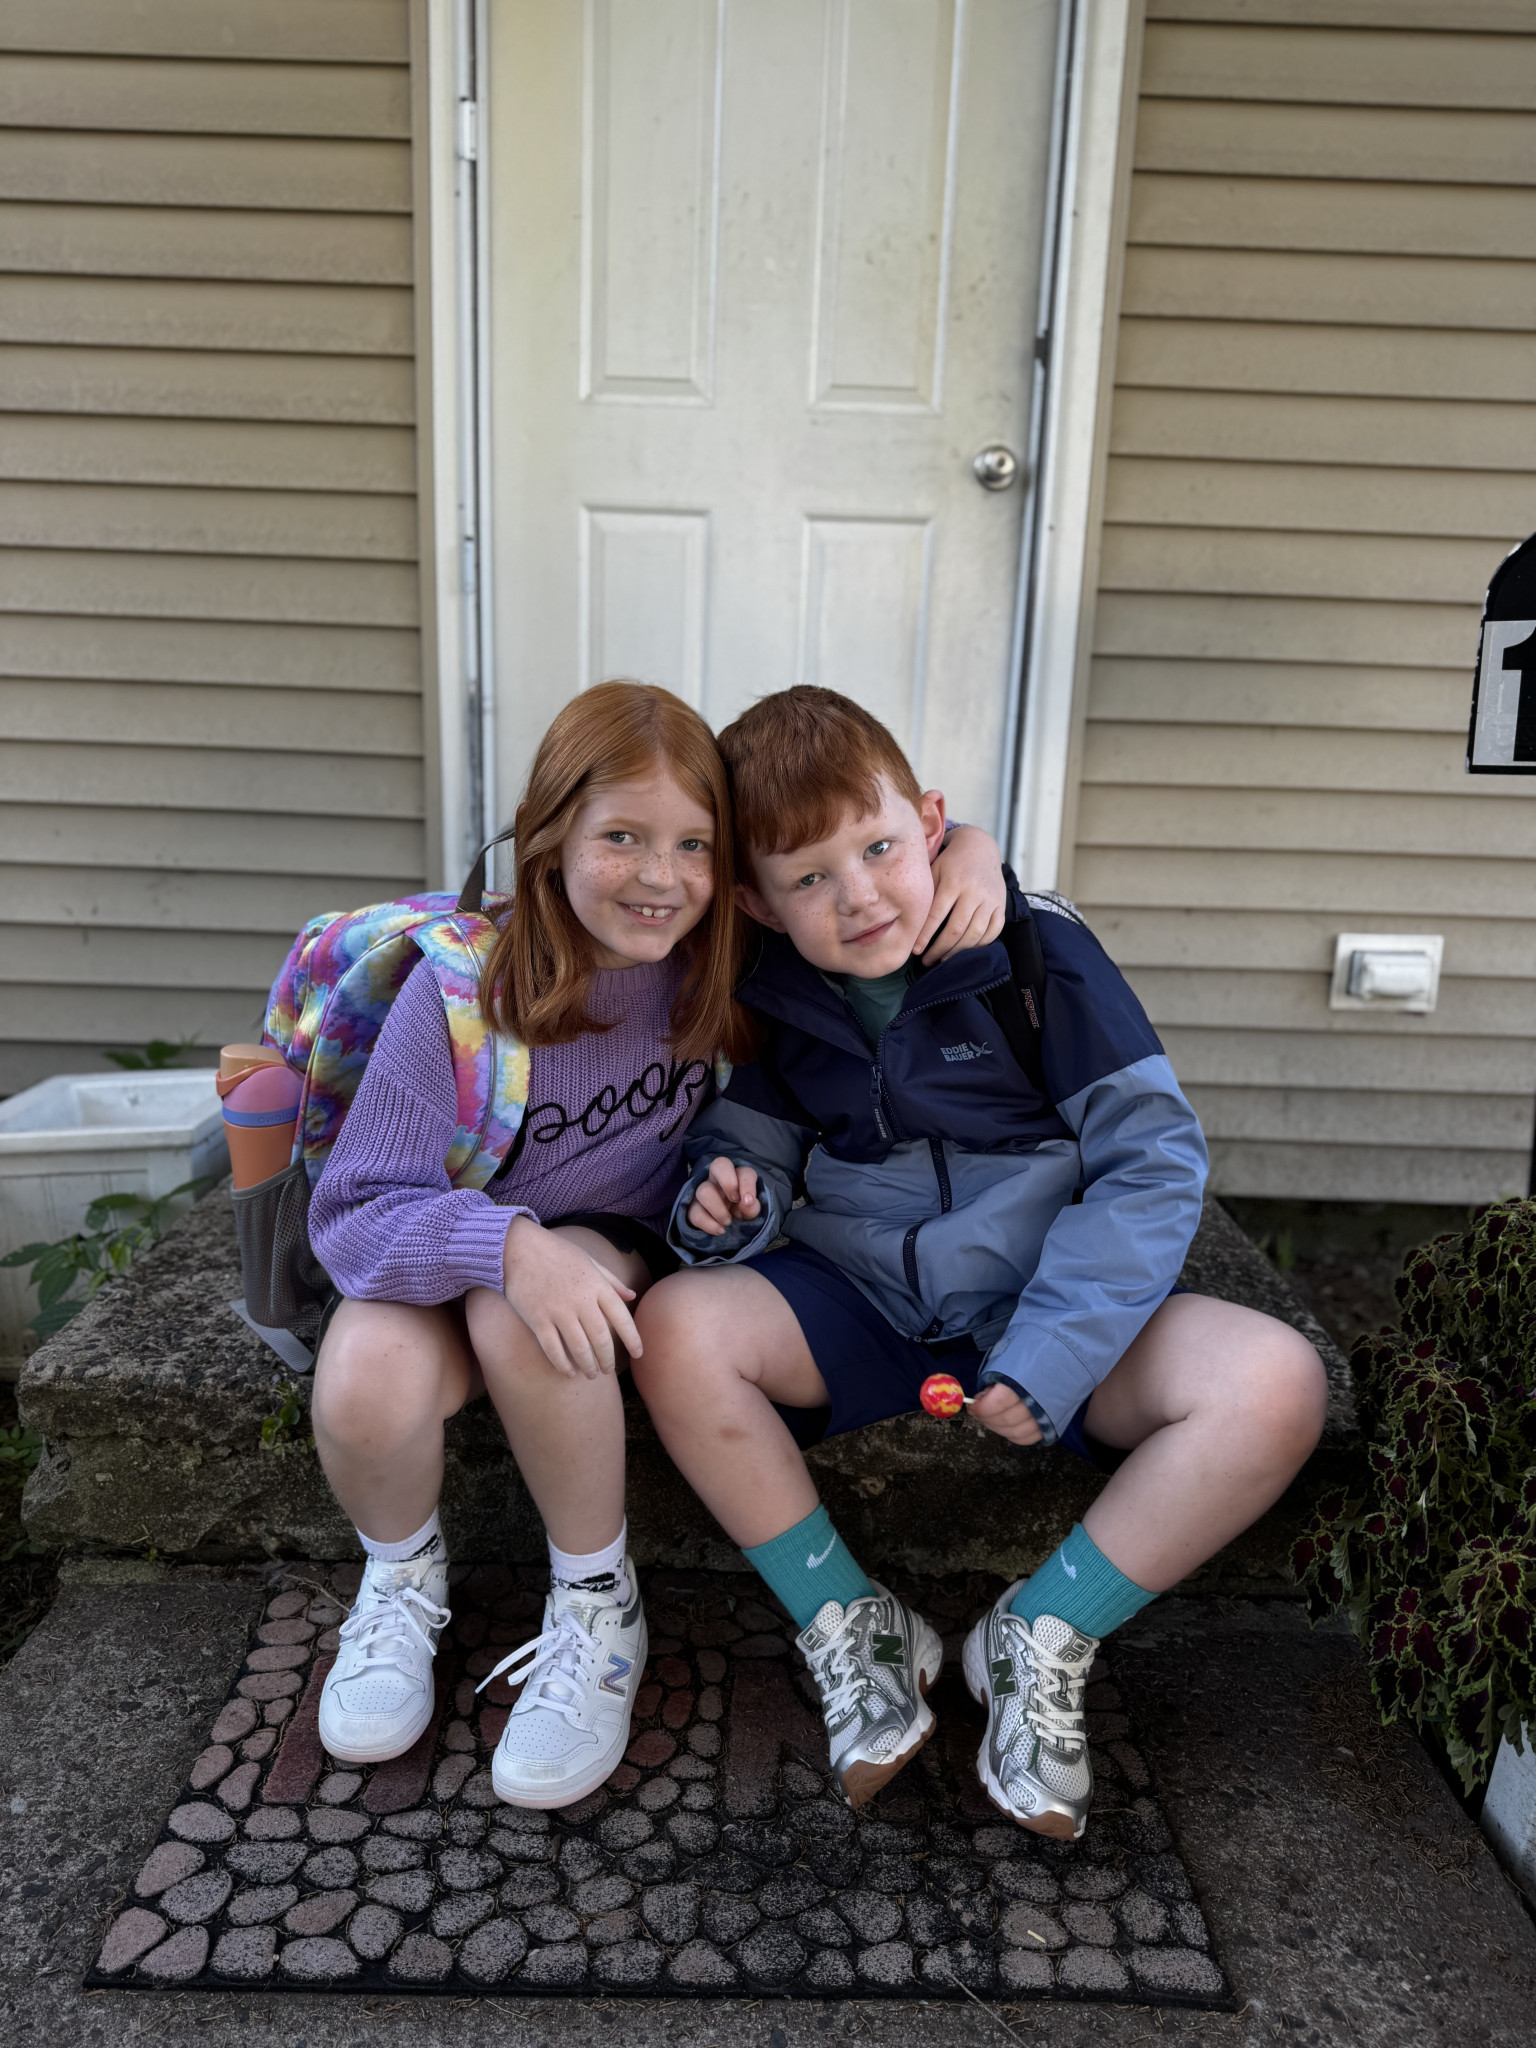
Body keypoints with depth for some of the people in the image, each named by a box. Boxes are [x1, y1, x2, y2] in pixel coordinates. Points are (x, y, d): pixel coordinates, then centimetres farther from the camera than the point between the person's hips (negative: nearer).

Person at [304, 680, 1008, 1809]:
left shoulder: (723, 953, -15)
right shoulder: (461, 990, -23)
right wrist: (509, 1246, -42)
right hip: (447, 1248, 0)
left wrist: (970, 849, -25)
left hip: (624, 1242, 1)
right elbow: (355, 1210, -23)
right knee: (363, 1389, -31)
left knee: (518, 1323, -34)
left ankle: (599, 1607, -8)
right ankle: (404, 1576, 6)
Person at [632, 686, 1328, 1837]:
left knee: (1275, 1384, -26)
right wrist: (731, 1207, -19)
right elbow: (755, 1151, 7)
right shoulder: (771, 995, -2)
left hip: (1047, 1306, -1)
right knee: (676, 1328, -25)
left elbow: (1153, 1158, -13)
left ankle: (1041, 1639, -6)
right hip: (859, 1305, 2)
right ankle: (853, 1632, -6)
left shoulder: (1035, 946, -13)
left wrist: (1050, 1354, -21)